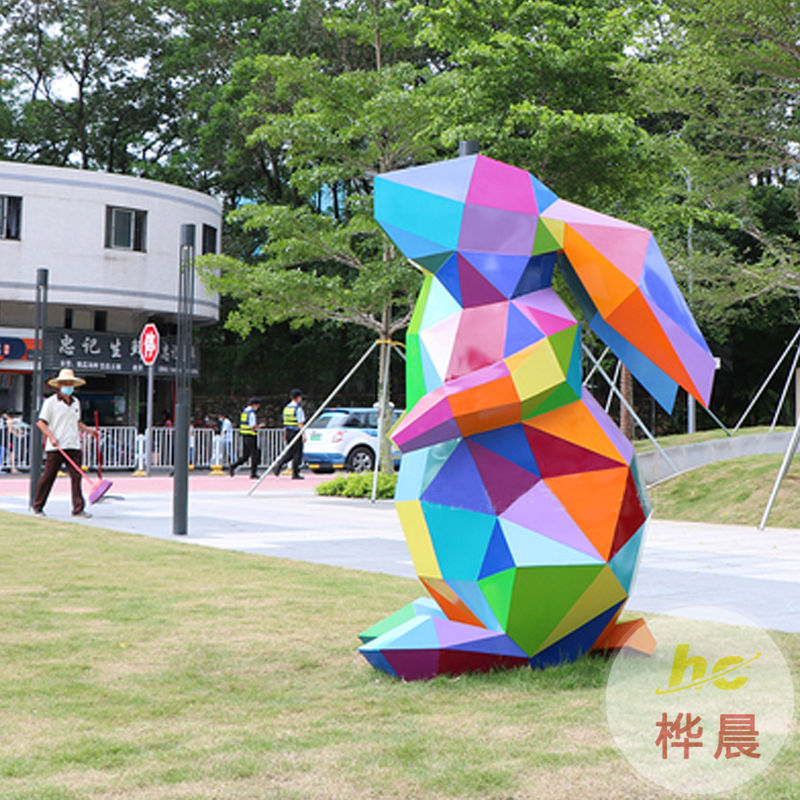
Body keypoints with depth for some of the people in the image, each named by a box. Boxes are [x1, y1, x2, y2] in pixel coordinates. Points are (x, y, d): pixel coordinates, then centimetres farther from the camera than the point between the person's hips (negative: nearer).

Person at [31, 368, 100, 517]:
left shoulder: (76, 402, 16)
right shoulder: (51, 402, -2)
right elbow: (41, 422, -5)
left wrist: (88, 430, 16)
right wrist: (51, 437, -16)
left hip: (73, 446, 5)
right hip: (55, 447, -5)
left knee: (77, 476, -4)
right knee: (48, 477, 1)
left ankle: (78, 509, -4)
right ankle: (37, 506, 15)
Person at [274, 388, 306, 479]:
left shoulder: (286, 407, 11)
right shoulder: (298, 408, -13)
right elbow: (301, 423, -17)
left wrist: (285, 434, 22)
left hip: (288, 432, 7)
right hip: (296, 433, -7)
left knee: (290, 453, 14)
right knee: (297, 453, 0)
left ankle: (279, 465, -5)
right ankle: (295, 474, 1)